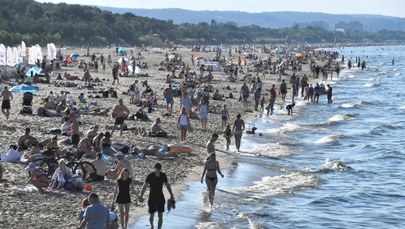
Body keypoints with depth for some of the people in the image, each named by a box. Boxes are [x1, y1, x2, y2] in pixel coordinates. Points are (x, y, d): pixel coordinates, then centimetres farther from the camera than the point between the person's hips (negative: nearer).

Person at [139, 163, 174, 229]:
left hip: (160, 197, 2)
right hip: (152, 197, -2)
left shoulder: (163, 175, -5)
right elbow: (145, 186, -13)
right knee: (151, 215, 10)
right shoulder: (150, 176, -15)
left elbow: (167, 185, 7)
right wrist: (141, 196, -20)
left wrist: (171, 195, 8)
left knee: (160, 216, -5)